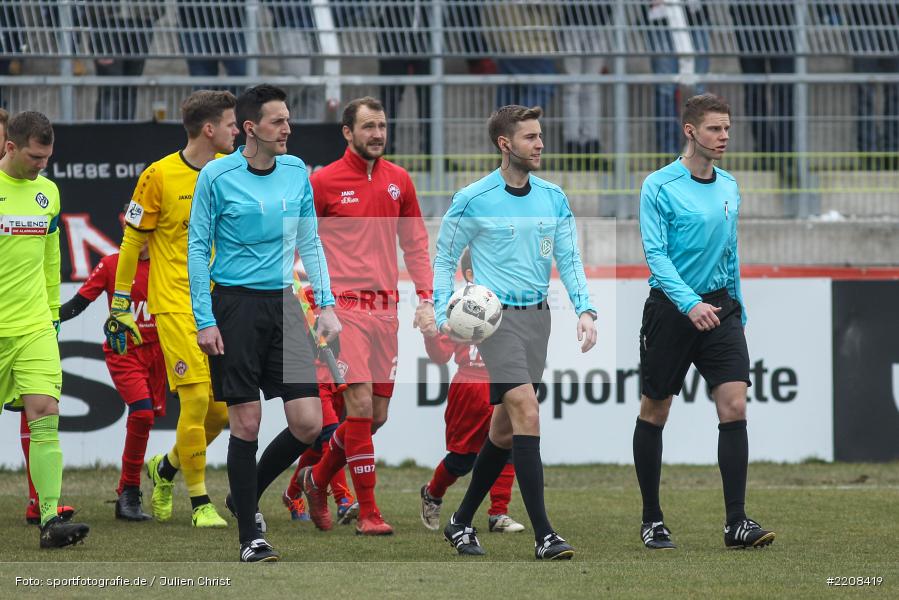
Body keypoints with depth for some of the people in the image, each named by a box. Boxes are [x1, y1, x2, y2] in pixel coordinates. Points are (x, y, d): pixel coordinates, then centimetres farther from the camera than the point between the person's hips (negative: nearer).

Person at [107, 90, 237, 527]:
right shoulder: (159, 176, -9)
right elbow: (132, 240, -2)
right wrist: (121, 304, -1)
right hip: (176, 305, -5)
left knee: (224, 408, 3)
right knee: (197, 397, -13)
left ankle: (166, 467, 30)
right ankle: (199, 502, 0)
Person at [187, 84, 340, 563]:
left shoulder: (297, 172, 7)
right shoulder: (217, 176, -6)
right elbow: (198, 249, -2)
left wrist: (327, 305, 5)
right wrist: (204, 320, -8)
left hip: (283, 304, 4)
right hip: (235, 306, -4)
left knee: (308, 423, -4)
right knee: (246, 423, -4)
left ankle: (245, 495, 20)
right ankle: (249, 536, 6)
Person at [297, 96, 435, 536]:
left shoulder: (399, 181, 9)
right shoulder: (323, 182, -4)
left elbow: (415, 243, 16)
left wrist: (425, 297, 7)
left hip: (385, 306, 5)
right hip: (344, 305, -5)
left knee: (376, 416, 6)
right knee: (361, 407, -13)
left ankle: (317, 479, 29)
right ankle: (368, 513, -8)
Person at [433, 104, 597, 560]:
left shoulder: (553, 198, 8)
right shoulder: (473, 200, -6)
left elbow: (568, 258, 8)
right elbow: (444, 258, 2)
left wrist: (584, 309, -7)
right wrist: (443, 315, -8)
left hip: (537, 316, 6)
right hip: (496, 315, -6)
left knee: (504, 428, 10)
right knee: (527, 413, -18)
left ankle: (461, 523, 26)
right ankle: (543, 536, -20)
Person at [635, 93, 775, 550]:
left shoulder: (729, 188, 11)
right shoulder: (660, 186, -8)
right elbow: (655, 255, -15)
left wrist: (737, 308, 20)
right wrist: (690, 303, -28)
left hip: (720, 306, 4)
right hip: (670, 308, -4)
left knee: (734, 406, -10)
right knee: (654, 413, 5)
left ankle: (736, 523, -10)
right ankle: (651, 520, 19)